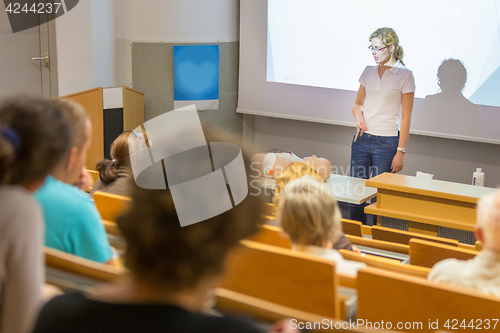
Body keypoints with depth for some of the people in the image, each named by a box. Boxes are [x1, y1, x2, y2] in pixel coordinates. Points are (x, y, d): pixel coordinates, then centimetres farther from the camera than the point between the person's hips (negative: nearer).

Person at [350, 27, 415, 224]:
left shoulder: (404, 76, -5)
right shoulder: (368, 72, 9)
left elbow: (406, 118, -6)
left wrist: (401, 152, -9)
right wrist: (358, 116, -5)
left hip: (386, 143, -5)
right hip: (361, 139, 5)